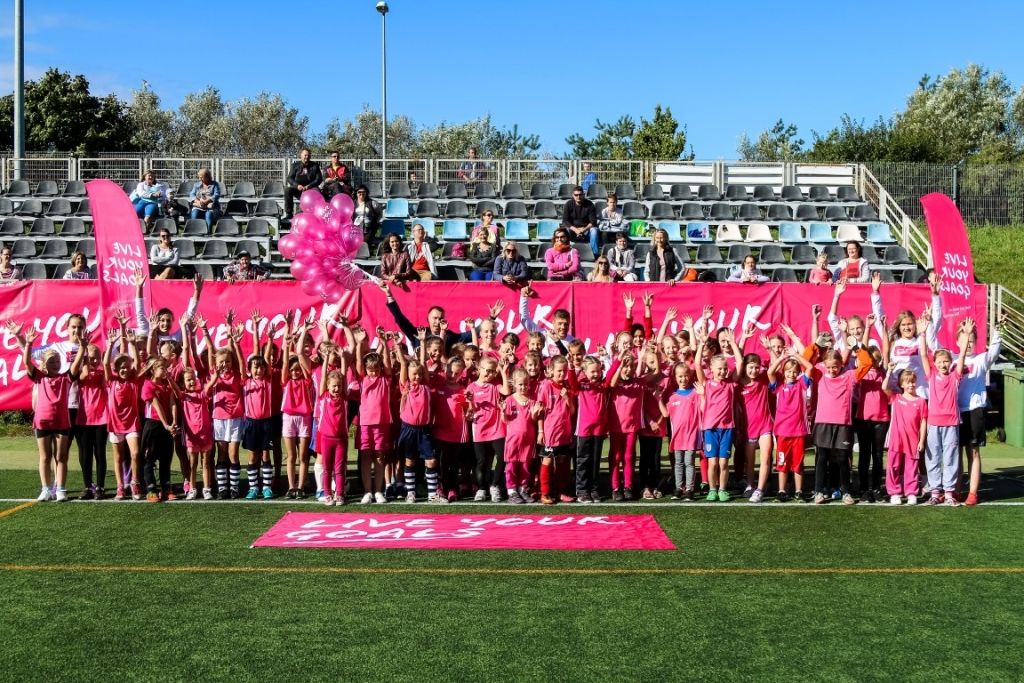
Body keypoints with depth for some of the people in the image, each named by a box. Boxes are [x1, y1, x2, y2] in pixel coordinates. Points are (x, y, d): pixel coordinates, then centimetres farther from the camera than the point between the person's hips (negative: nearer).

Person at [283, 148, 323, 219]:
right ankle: (288, 214, -23)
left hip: (310, 188, -1)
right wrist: (297, 185, -20)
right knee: (288, 189, -27)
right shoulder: (295, 165, 8)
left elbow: (319, 179, -2)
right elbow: (290, 178, 1)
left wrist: (308, 186, -18)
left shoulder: (315, 166, 6)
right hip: (298, 189, 1)